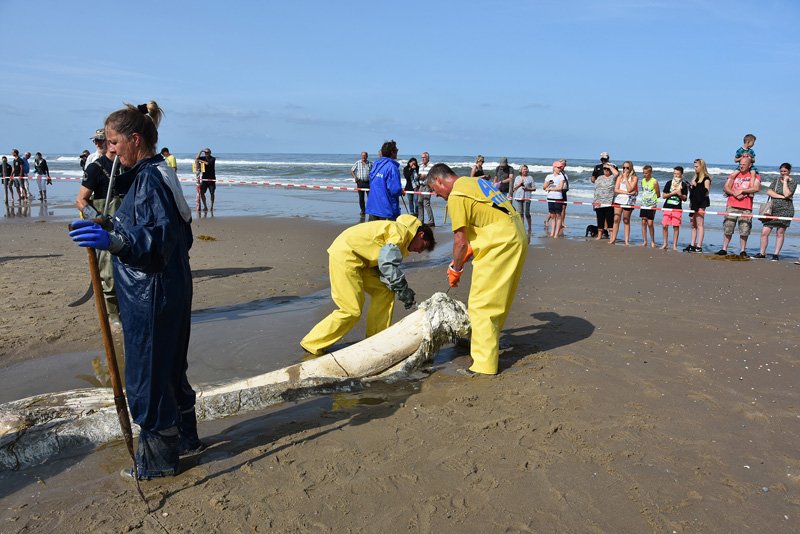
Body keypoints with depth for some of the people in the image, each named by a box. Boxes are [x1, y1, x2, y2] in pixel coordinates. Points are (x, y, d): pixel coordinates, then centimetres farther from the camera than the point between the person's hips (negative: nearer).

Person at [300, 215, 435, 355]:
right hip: (344, 257, -11)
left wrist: (404, 290, 3)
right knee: (352, 311, -8)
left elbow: (382, 267, 13)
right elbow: (388, 264, -19)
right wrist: (403, 291, -10)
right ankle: (312, 343, 5)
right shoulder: (401, 231, -11)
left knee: (385, 291, 9)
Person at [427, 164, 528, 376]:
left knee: (481, 304, -5)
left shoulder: (456, 196, -9)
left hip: (501, 245, -10)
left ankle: (485, 364, -2)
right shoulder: (474, 182, 19)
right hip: (517, 239, 10)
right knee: (498, 300, 20)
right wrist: (467, 253, 22)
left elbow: (460, 241, -10)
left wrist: (455, 269, 5)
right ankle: (489, 346, 35)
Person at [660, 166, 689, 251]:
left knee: (676, 227, -2)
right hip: (667, 207, 2)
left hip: (677, 208, -1)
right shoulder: (669, 183, 7)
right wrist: (672, 193, -10)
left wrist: (680, 194, -17)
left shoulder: (684, 185, 3)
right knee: (664, 226, -2)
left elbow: (684, 198, 2)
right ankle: (665, 244, 12)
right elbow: (663, 196, 5)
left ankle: (674, 245, 7)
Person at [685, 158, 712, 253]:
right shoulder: (696, 178, 18)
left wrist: (696, 185, -18)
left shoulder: (706, 179, -5)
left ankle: (699, 247, -8)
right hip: (693, 203, 8)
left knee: (700, 225, -8)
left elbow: (706, 192, -13)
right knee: (693, 225, 9)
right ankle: (692, 246, 12)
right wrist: (689, 187, 3)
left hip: (701, 204, -8)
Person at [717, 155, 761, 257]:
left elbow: (756, 188, -9)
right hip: (732, 206, 2)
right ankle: (724, 249, 9)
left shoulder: (755, 176, 8)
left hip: (746, 208, -2)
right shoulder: (734, 174, 16)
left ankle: (743, 251, 9)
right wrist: (735, 193, -9)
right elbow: (725, 188, 8)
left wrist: (741, 190, -11)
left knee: (744, 231, -2)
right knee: (727, 229, 1)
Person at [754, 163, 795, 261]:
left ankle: (776, 254, 8)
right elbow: (769, 192, 1)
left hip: (785, 210, -4)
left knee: (780, 232, -2)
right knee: (764, 232, -2)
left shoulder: (793, 182, 2)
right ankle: (762, 253, 9)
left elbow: (787, 194, -15)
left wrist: (785, 181, -8)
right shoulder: (777, 179, 14)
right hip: (773, 209, 4)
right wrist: (781, 196, -9)